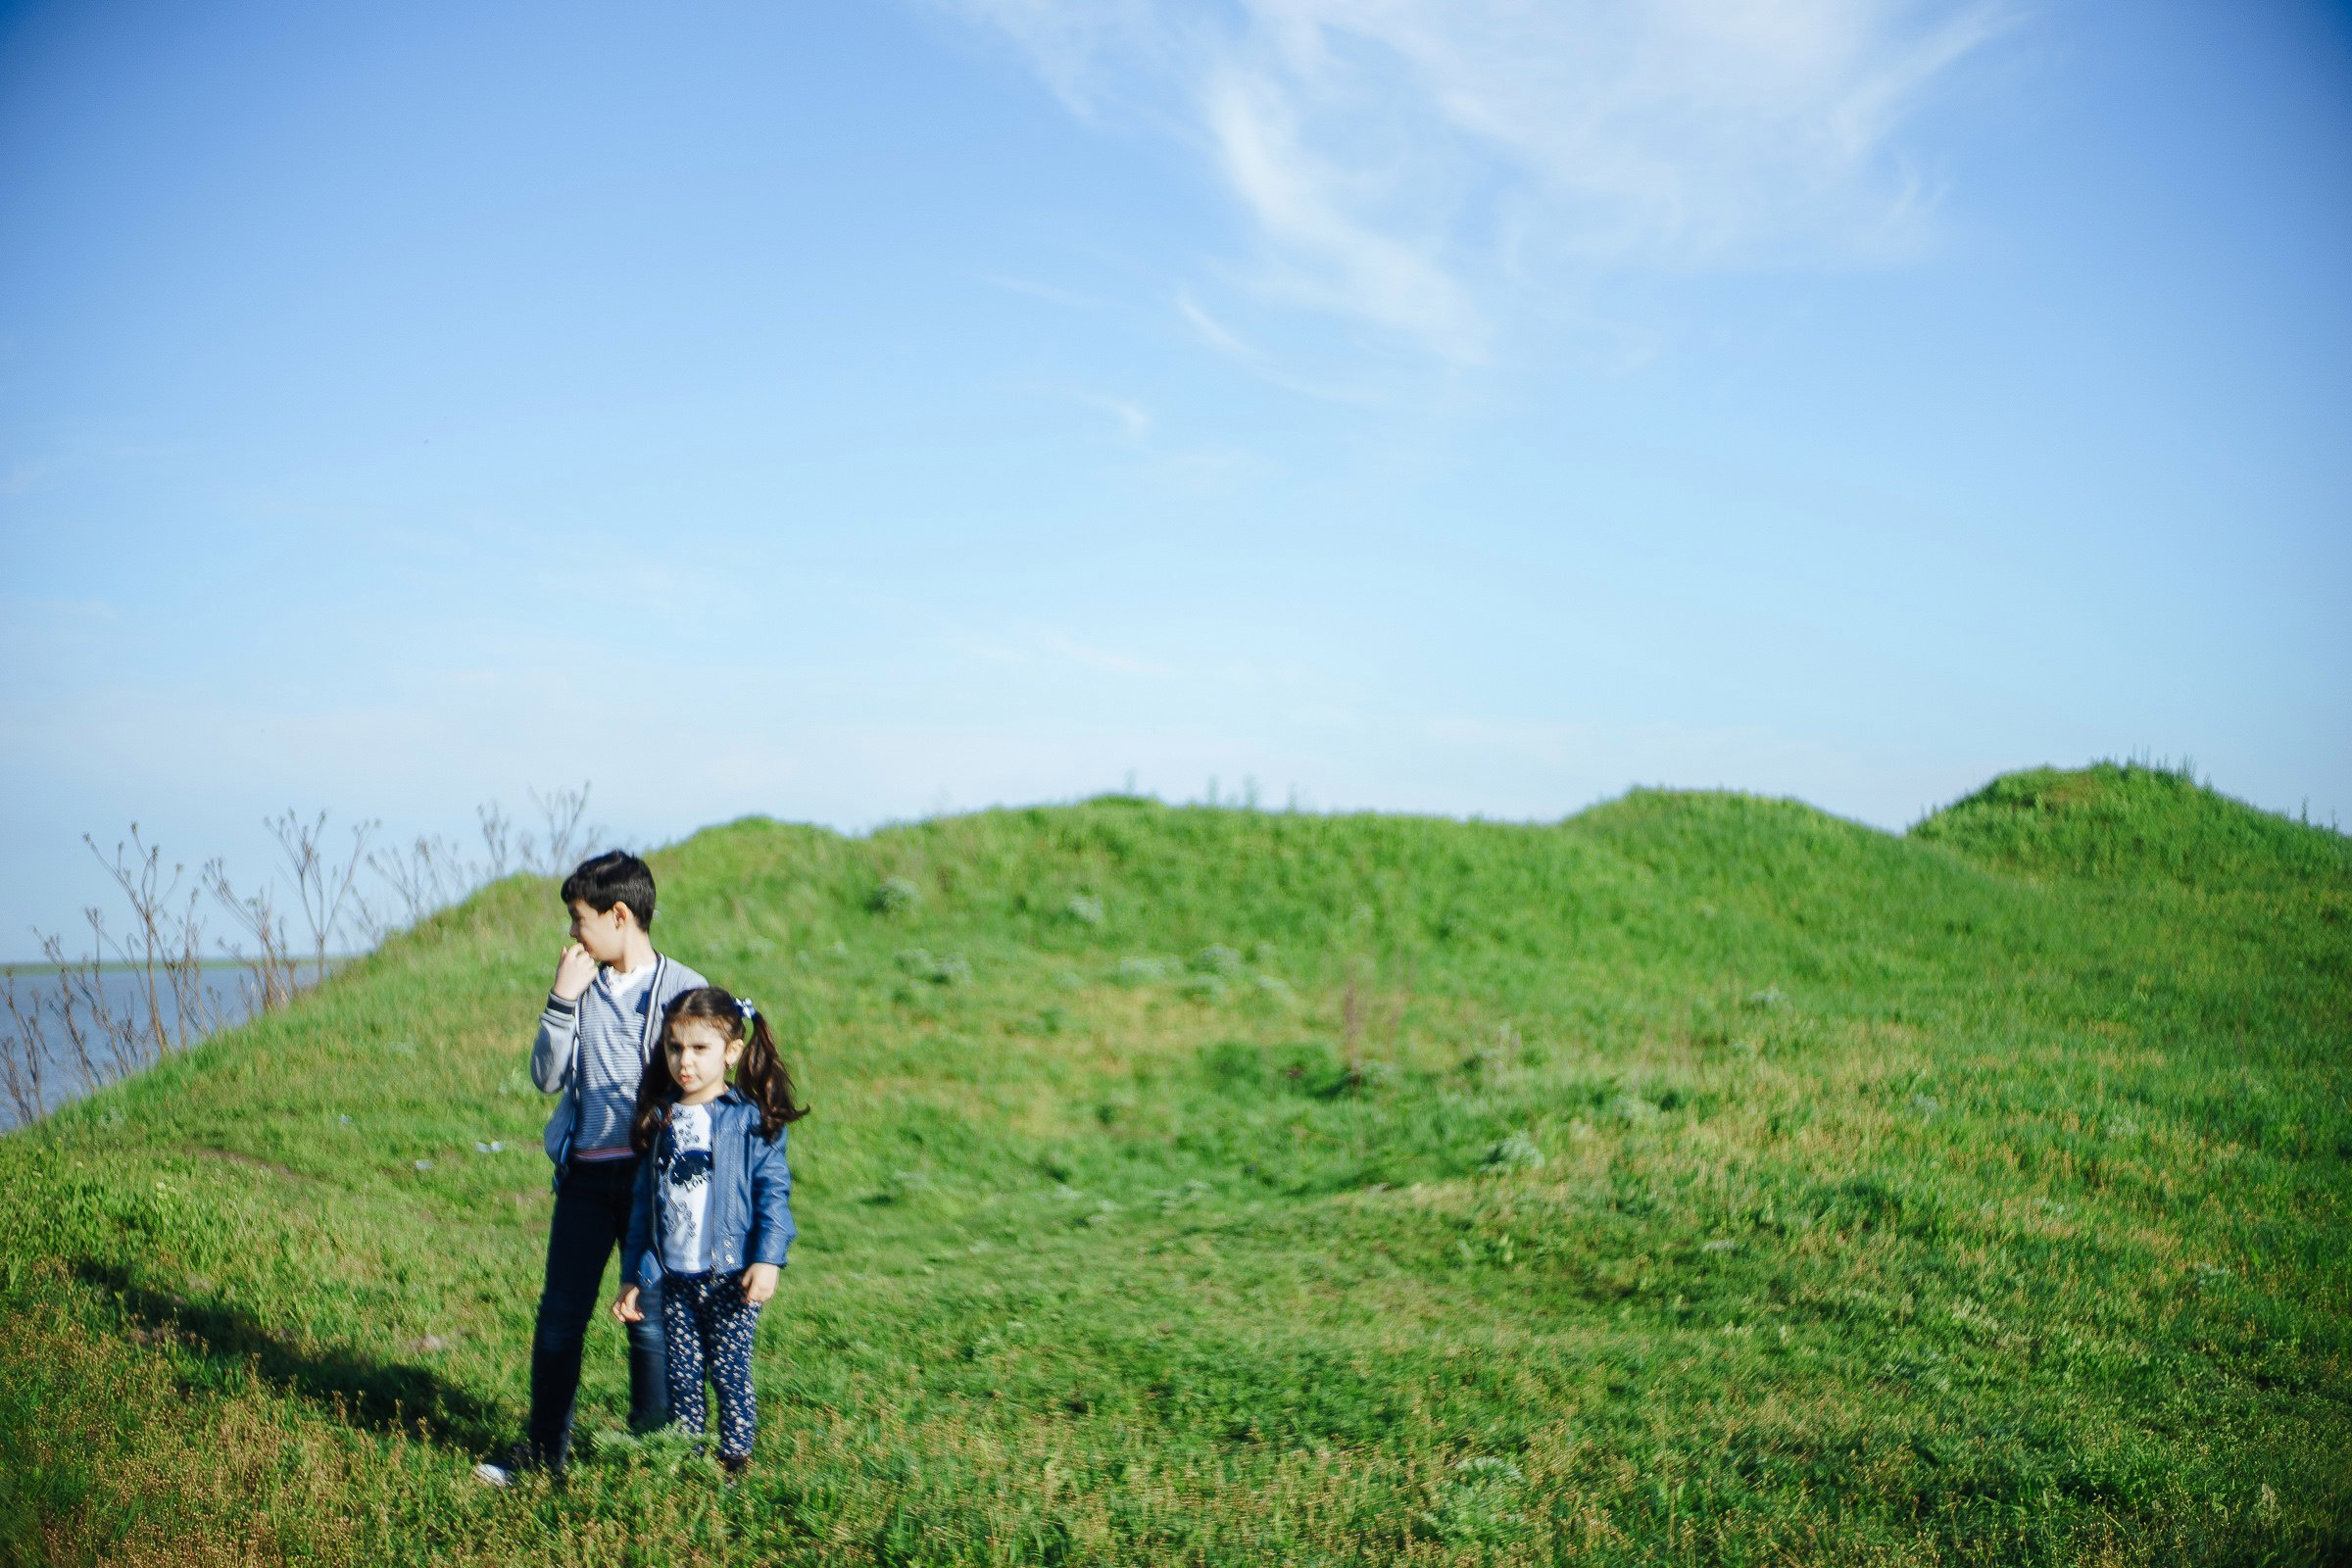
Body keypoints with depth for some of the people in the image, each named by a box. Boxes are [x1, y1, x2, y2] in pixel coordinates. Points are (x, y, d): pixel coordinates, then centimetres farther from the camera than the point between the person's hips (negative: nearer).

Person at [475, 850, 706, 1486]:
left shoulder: (681, 990, -5)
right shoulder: (584, 986, 10)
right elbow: (547, 1077, 6)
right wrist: (561, 1000, -4)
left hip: (649, 1172, -5)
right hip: (584, 1174, 5)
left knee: (650, 1318, 3)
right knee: (559, 1314, 7)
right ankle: (542, 1451, 18)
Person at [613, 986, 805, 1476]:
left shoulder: (752, 1120, -5)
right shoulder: (659, 1120, 8)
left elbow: (773, 1192, -7)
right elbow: (643, 1202, 14)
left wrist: (768, 1259, -18)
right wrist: (634, 1276, 13)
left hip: (731, 1275, -4)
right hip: (674, 1278, 4)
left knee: (729, 1371, 1)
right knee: (681, 1376, 8)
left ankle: (735, 1459, 15)